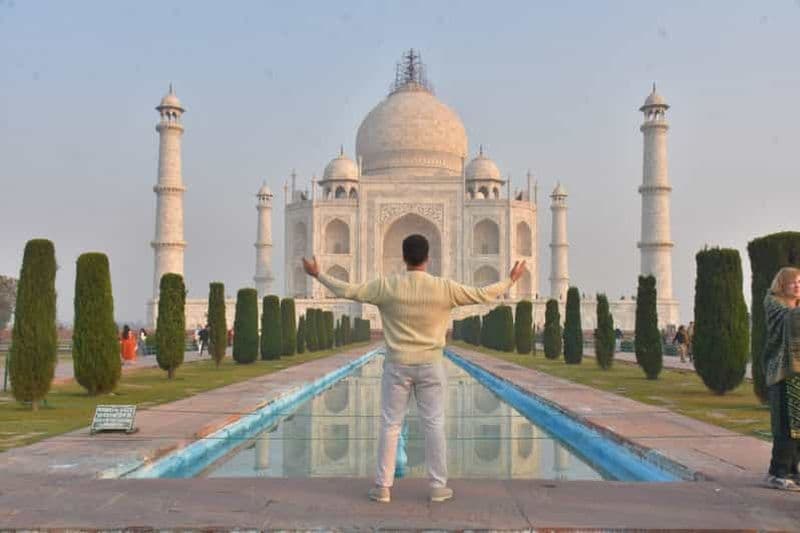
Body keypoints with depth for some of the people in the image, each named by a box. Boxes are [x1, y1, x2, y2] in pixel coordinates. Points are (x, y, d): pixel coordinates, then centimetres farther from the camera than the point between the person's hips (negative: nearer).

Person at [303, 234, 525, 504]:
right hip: (430, 365, 0)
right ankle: (438, 487, 12)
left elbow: (347, 290, -4)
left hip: (397, 365, 0)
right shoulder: (444, 288, -7)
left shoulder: (386, 286, -7)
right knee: (434, 425, 7)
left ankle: (383, 487, 12)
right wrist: (511, 280, 14)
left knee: (390, 425, 7)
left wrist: (318, 274, 9)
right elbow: (483, 295, -1)